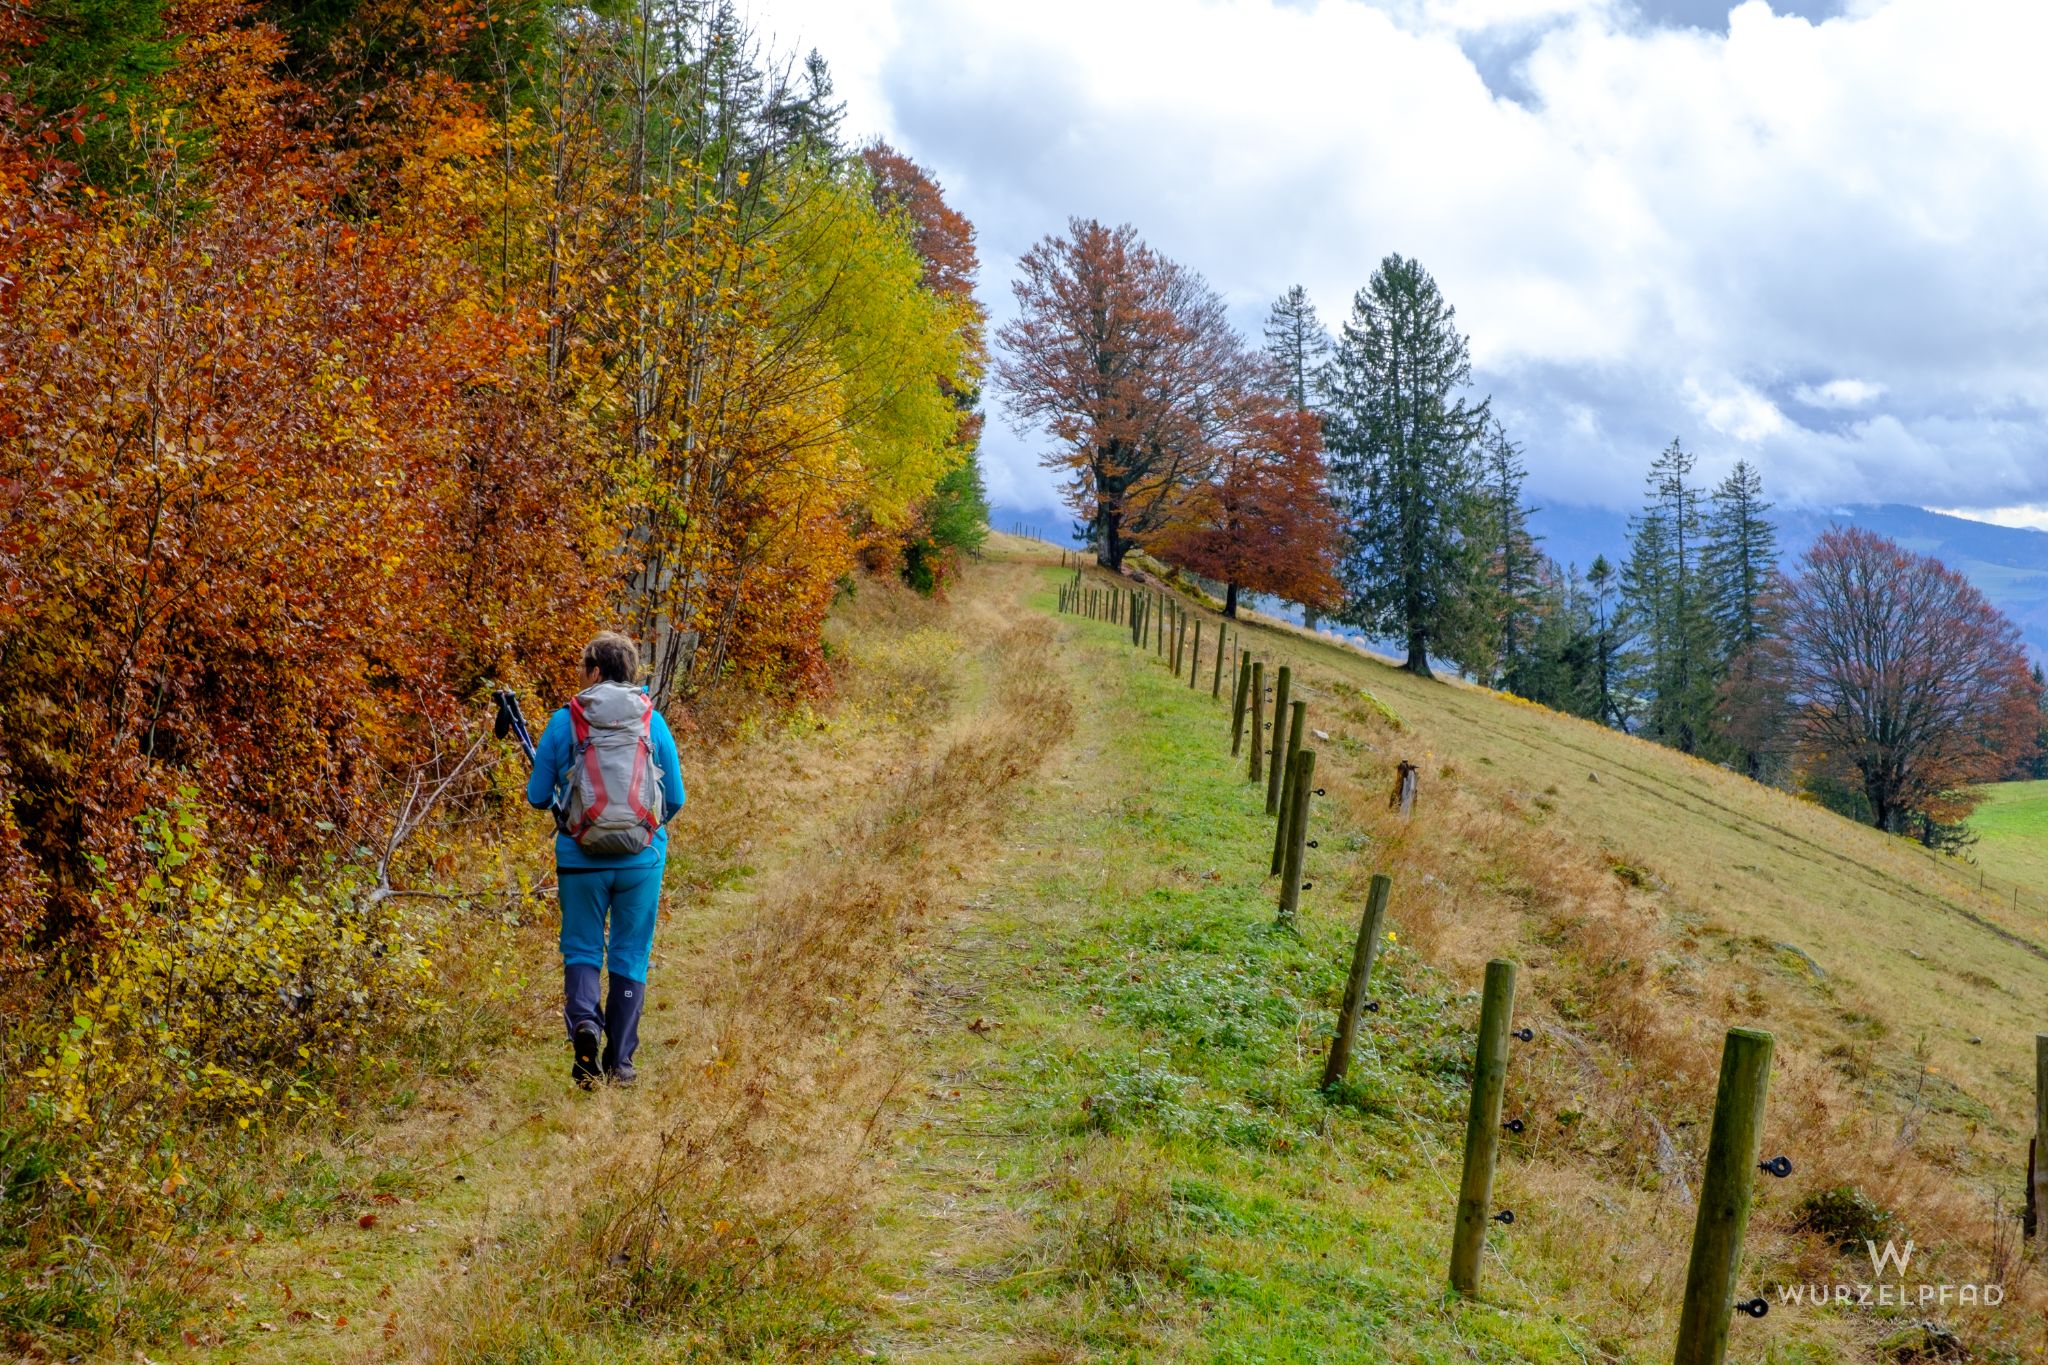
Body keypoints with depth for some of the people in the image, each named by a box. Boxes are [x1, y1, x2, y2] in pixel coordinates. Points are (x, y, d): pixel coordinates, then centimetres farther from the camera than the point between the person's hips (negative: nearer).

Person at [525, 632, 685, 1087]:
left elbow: (537, 797, 2)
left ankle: (583, 1020, -14)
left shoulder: (565, 721, -2)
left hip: (581, 858, -1)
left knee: (582, 950, 14)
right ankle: (620, 1064, 11)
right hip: (642, 859, 1)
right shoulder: (654, 722, 2)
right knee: (630, 958, 10)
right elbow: (676, 799, 6)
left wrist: (560, 799, 26)